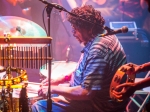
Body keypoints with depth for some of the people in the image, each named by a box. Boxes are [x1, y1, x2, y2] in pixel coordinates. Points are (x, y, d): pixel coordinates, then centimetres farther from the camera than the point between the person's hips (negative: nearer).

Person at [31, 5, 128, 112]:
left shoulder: (98, 49, -29)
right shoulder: (104, 35, 3)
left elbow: (86, 93, -30)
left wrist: (53, 89, -18)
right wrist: (62, 78, 8)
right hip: (98, 96, 11)